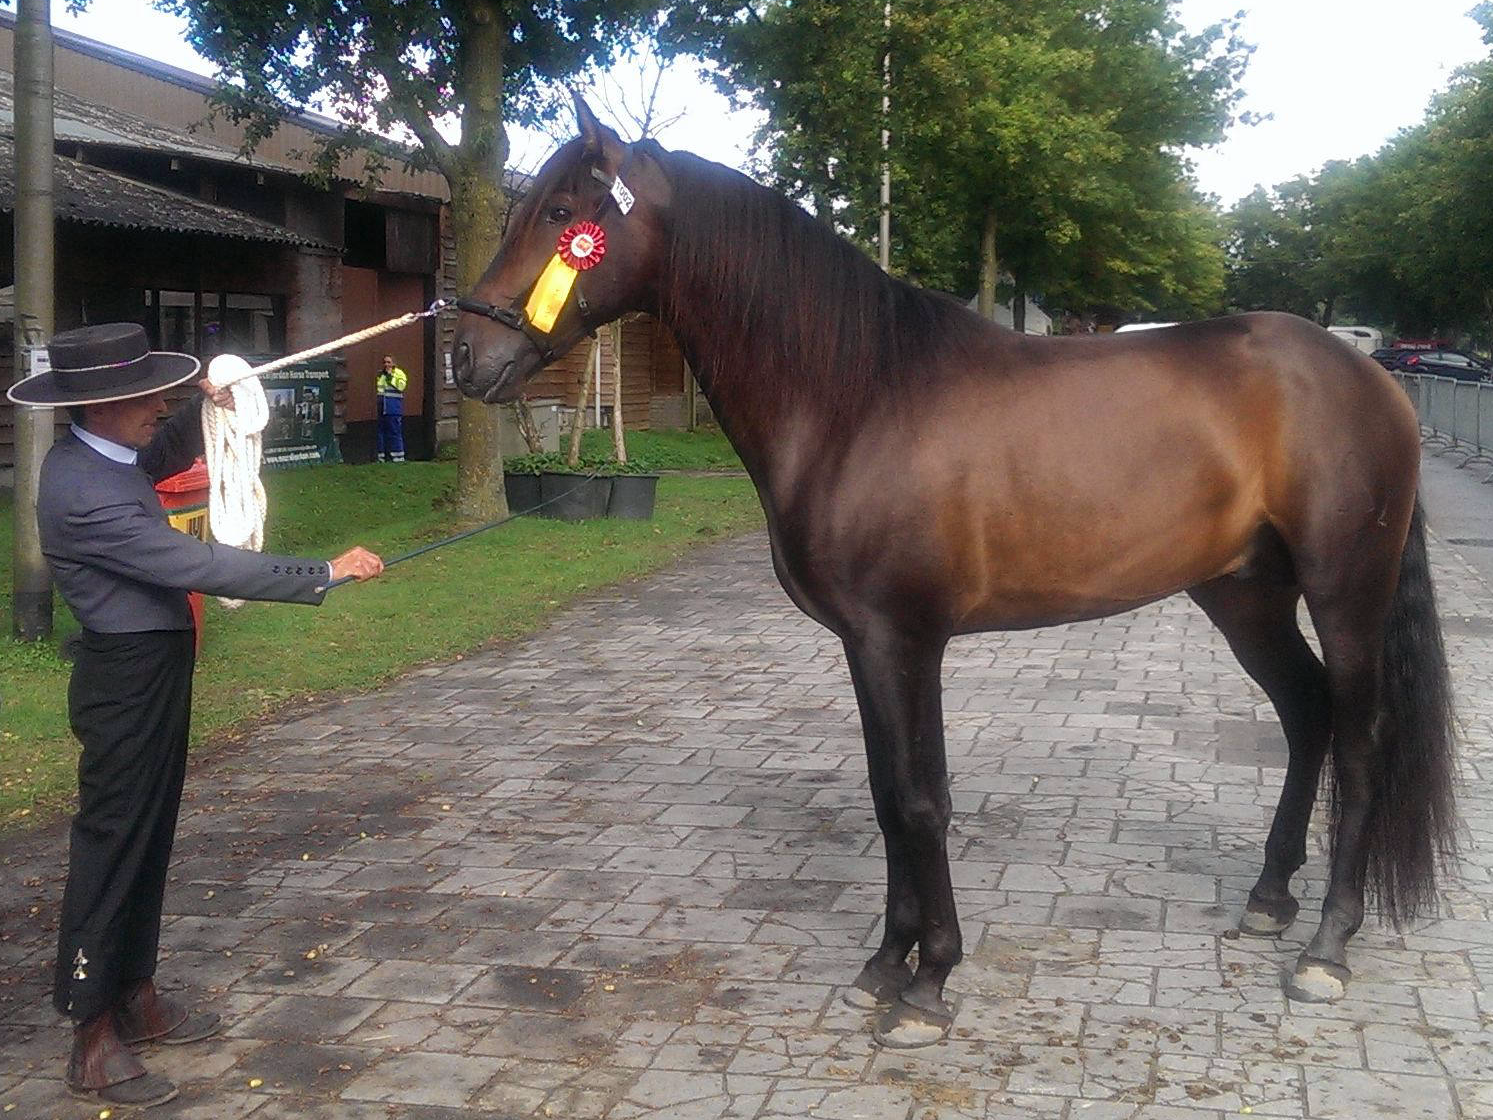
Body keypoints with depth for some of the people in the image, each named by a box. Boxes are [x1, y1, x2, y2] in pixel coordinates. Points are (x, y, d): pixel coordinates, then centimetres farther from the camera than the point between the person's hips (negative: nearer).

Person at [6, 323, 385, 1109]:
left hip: (152, 670, 10)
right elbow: (203, 567, -30)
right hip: (128, 681, -10)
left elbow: (163, 456, 26)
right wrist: (326, 573, -27)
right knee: (111, 844, -2)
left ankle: (135, 996, 31)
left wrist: (204, 407, 6)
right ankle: (93, 1041, 8)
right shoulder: (87, 496, -27)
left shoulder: (98, 456, 3)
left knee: (149, 838, 18)